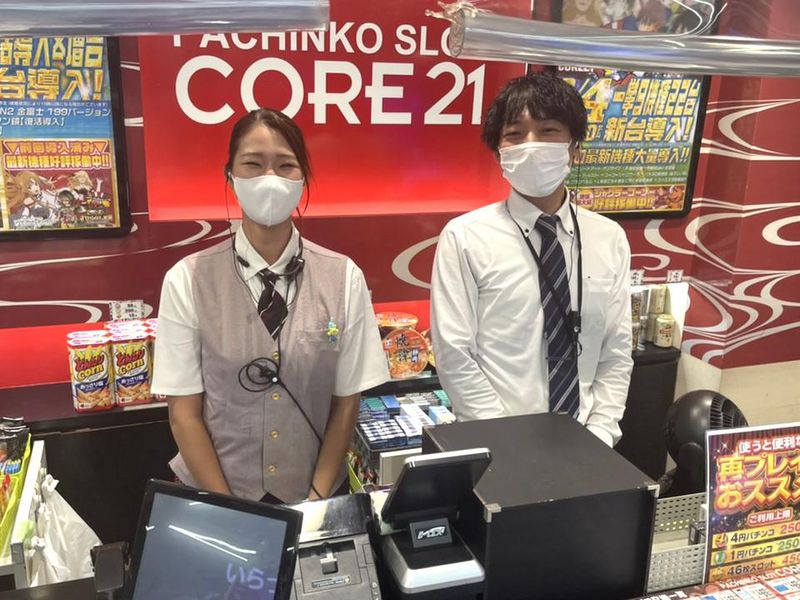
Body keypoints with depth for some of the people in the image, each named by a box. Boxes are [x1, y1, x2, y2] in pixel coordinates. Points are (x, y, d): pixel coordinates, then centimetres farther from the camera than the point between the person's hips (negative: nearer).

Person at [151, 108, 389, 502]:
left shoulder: (344, 278, -8)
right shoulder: (187, 280, -11)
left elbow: (346, 403, -4)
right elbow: (184, 412, -7)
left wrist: (315, 503, -8)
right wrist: (231, 513, -11)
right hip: (213, 496, 0)